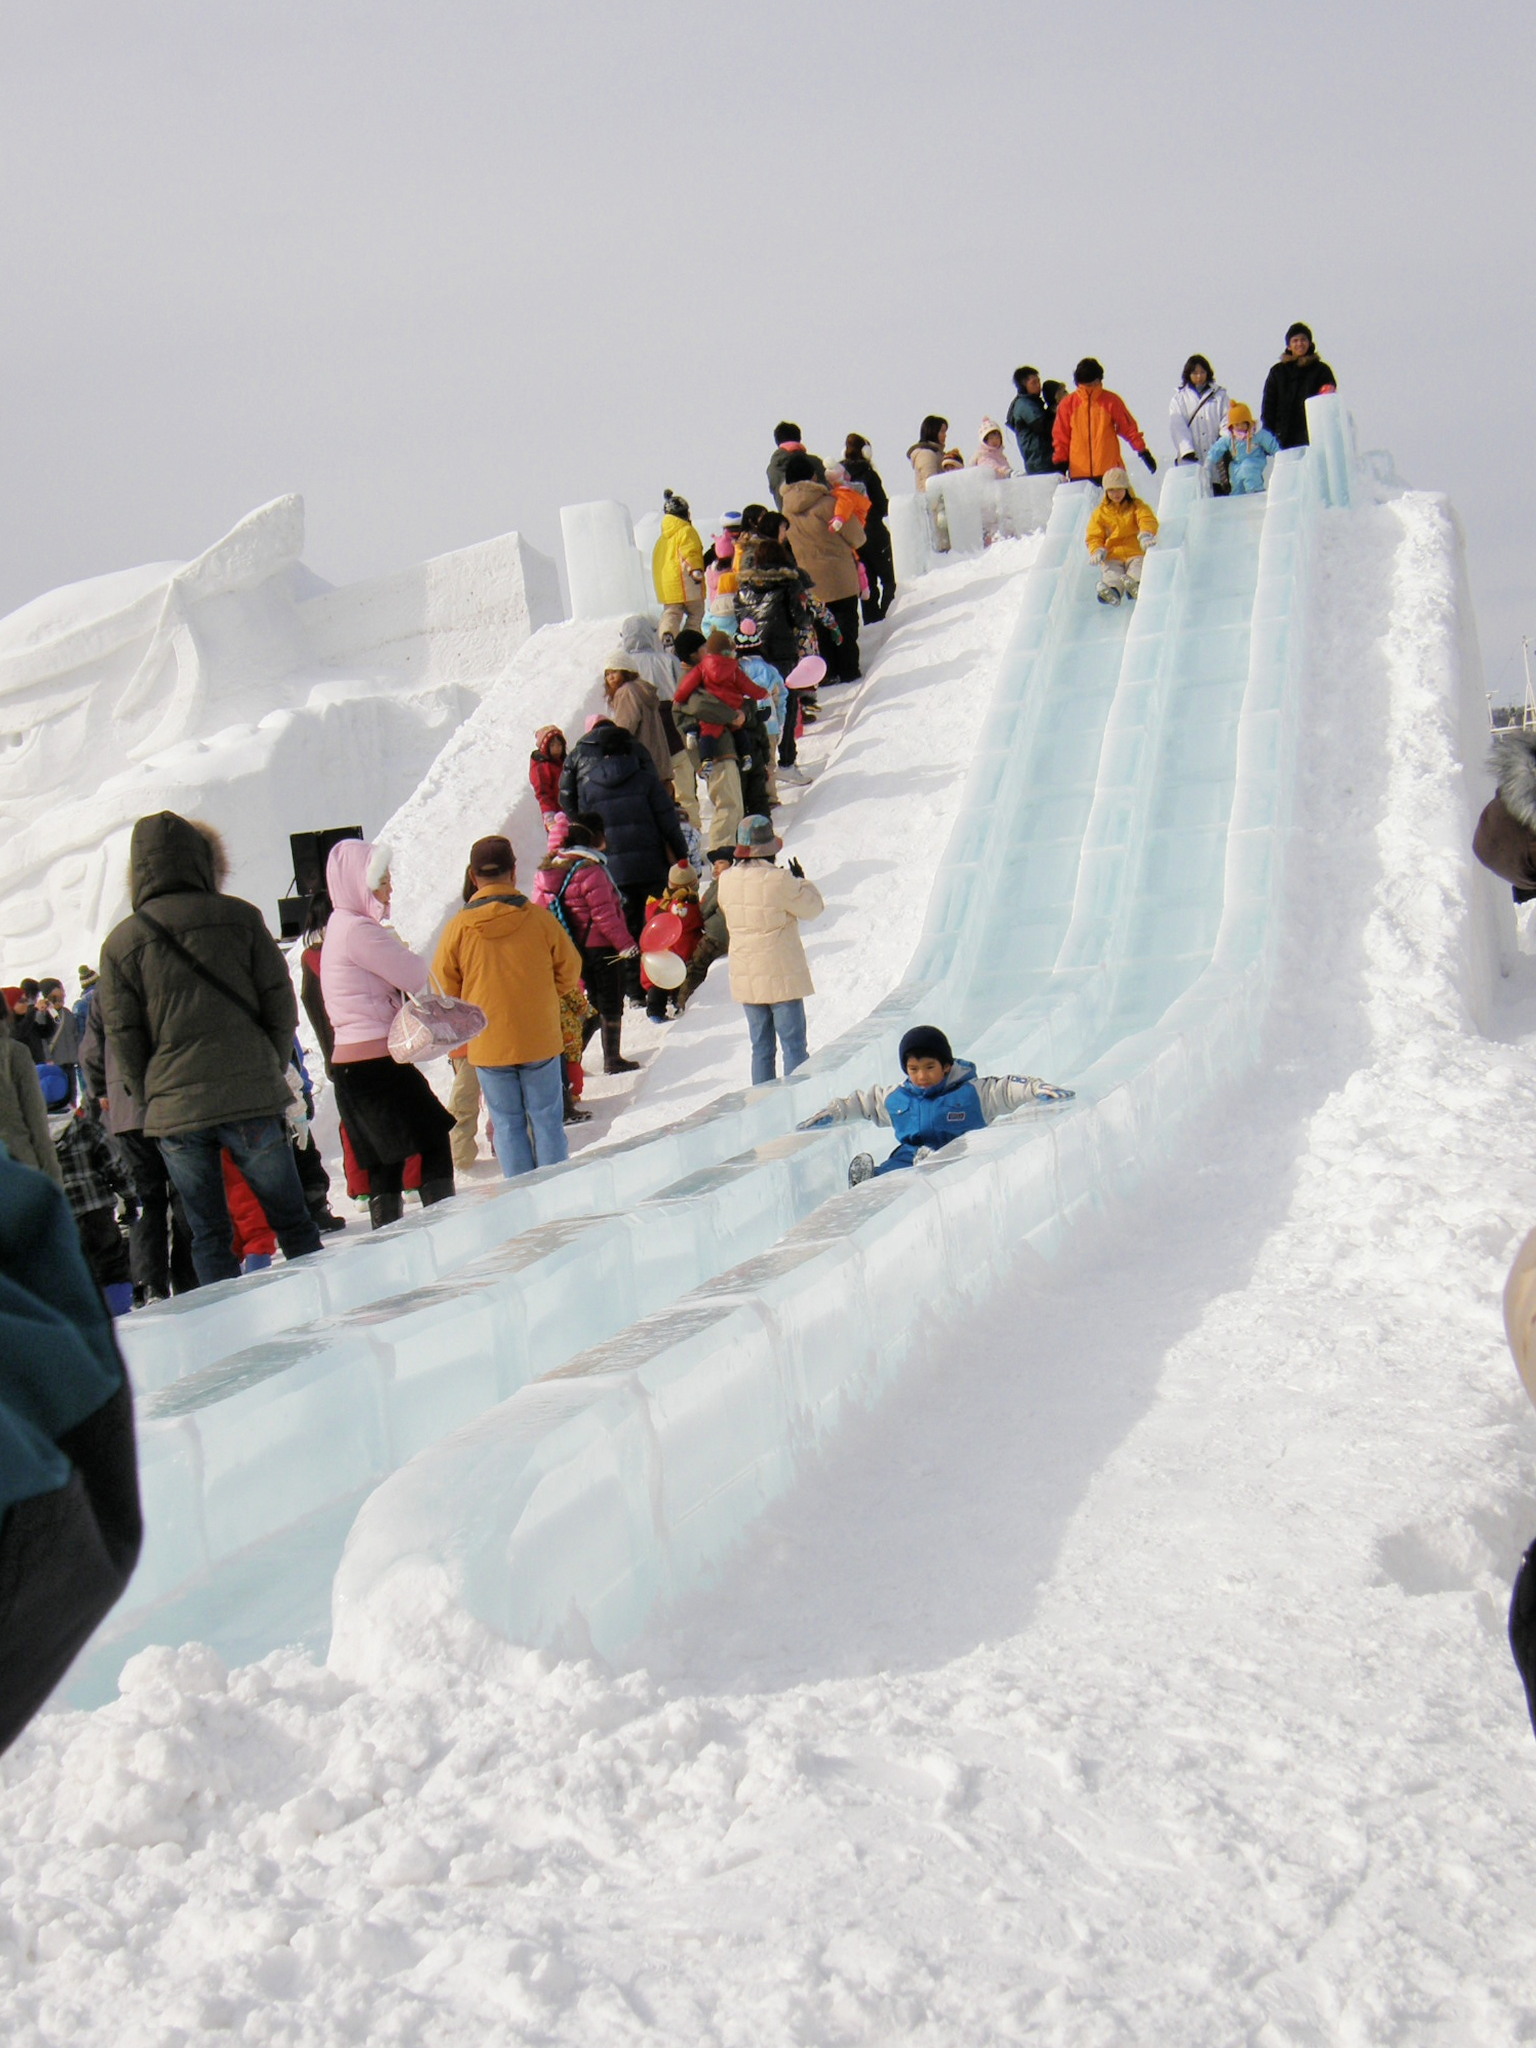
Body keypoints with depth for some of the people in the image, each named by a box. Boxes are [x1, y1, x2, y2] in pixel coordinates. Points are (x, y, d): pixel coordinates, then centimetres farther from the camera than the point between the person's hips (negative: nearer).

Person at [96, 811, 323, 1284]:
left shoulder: (120, 942, 1)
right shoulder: (239, 917, -1)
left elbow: (123, 1038, 2)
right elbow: (280, 1004, -1)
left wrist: (152, 1098, 12)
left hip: (173, 1112, 1)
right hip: (251, 1099, -1)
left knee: (208, 1235, 9)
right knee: (294, 1224, 9)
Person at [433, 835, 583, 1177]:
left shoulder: (458, 929, -9)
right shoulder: (540, 920, -10)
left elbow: (444, 989, -1)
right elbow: (569, 971, 1)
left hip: (487, 1045, 0)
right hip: (540, 1041, 0)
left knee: (508, 1123, 10)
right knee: (546, 1119, 11)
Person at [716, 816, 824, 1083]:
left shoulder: (726, 880, -3)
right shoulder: (779, 880, -19)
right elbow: (813, 906, -7)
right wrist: (802, 881, 11)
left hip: (745, 978, 5)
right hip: (781, 977, -5)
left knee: (761, 1048, 13)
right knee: (793, 1046, 2)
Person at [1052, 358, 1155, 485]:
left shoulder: (1111, 401, 2)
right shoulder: (1068, 404, 3)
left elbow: (1128, 427, 5)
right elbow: (1060, 436, 7)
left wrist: (1143, 452, 1)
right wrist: (1061, 462, 2)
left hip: (1109, 470, 0)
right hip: (1079, 473, 0)